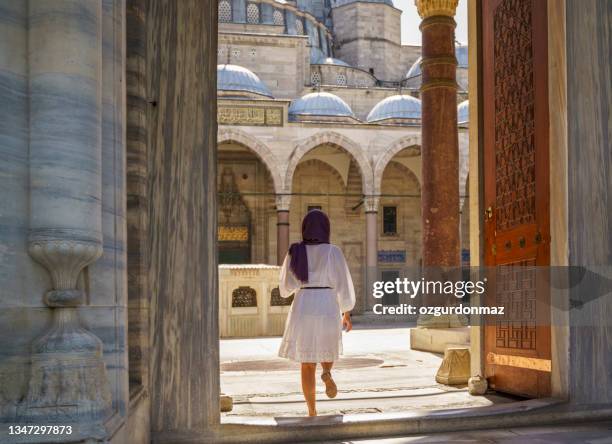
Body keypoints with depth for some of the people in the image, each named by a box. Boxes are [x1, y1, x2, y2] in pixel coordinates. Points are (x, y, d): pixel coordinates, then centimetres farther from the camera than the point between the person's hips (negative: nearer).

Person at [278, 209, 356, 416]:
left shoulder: (295, 252, 2)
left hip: (302, 308, 1)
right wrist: (347, 314, 9)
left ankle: (312, 412, 5)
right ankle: (327, 372, -8)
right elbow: (344, 285, -2)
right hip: (328, 308, -1)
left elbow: (286, 287, 8)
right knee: (327, 349, 25)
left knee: (307, 363, 11)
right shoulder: (333, 252, -4)